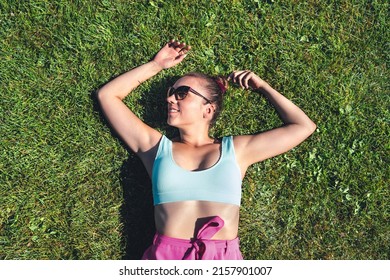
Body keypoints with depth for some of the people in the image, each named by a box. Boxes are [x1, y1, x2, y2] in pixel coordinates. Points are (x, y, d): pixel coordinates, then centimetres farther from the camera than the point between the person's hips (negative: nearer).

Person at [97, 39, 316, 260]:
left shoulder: (236, 149, 14)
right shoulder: (157, 146, 15)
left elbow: (304, 126, 17)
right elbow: (107, 94, 19)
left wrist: (262, 87, 22)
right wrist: (156, 65, 23)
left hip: (224, 257, 0)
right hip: (165, 255, 0)